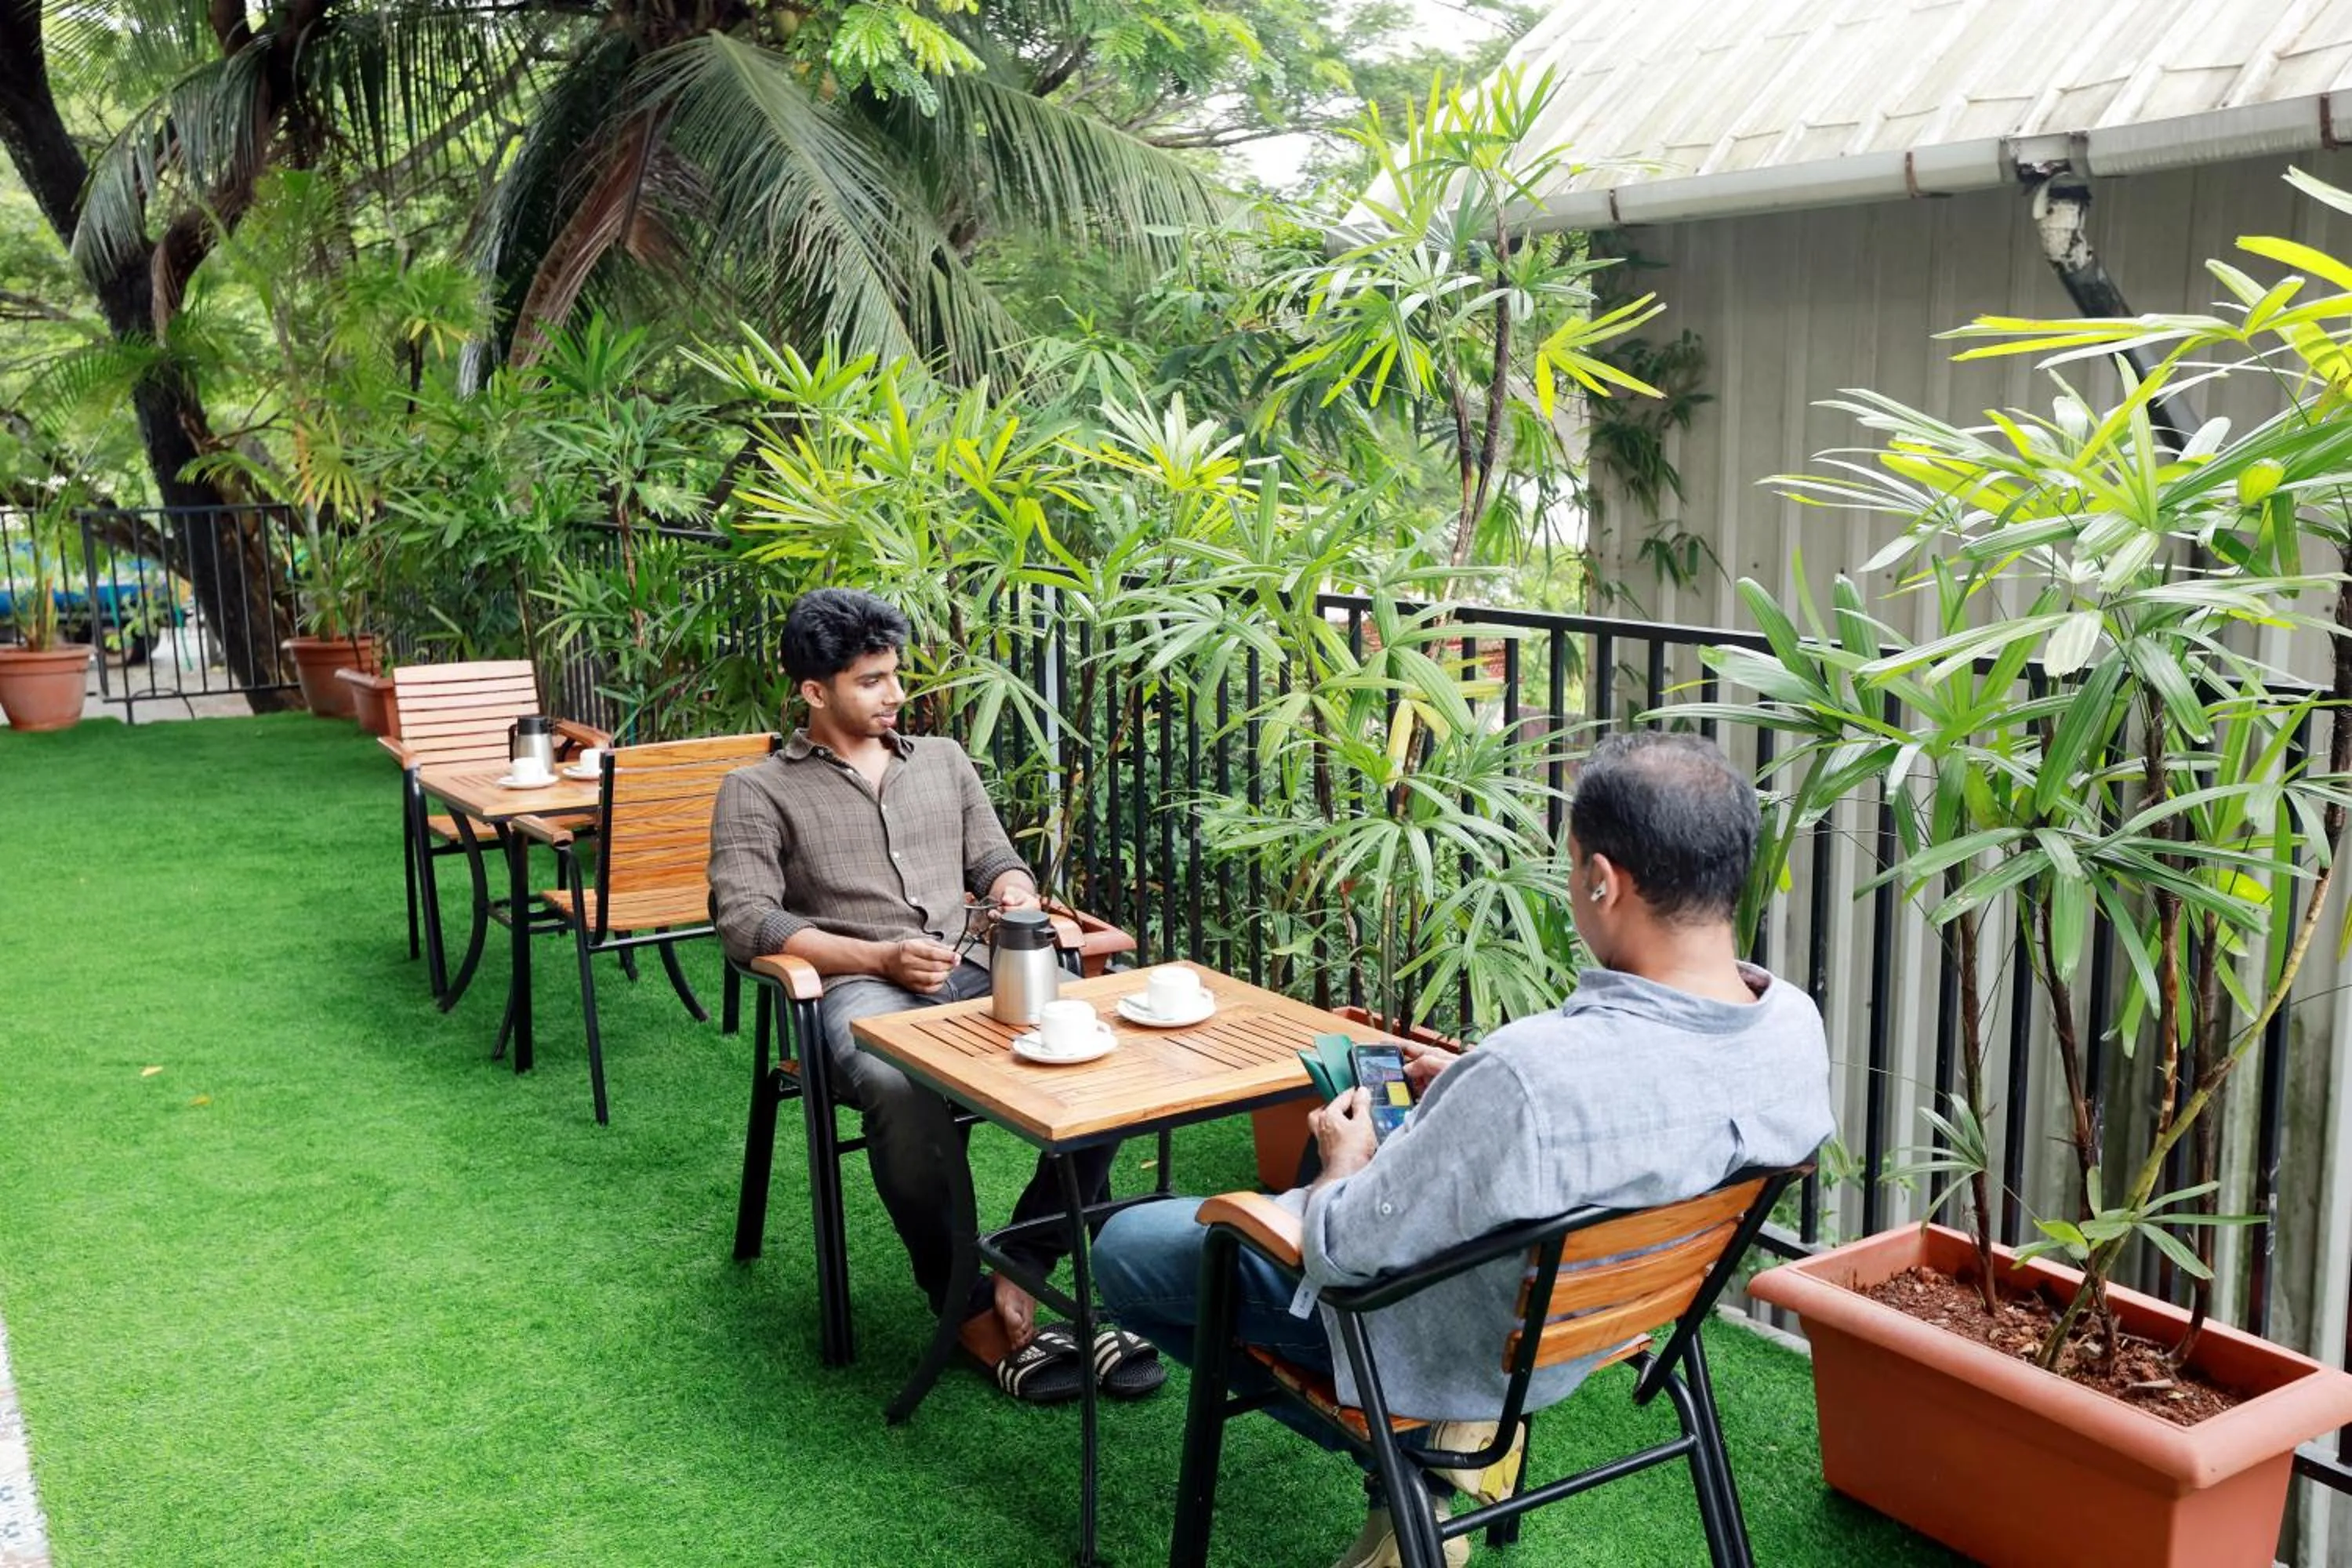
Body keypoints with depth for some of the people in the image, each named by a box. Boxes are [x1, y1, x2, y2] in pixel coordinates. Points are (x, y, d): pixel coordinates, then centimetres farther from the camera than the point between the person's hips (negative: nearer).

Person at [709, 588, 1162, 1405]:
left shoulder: (942, 759, 24)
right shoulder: (758, 792, 9)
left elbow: (995, 860, 27)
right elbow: (744, 921, -3)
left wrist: (1013, 885, 0)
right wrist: (881, 957, -13)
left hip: (972, 971, 4)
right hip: (858, 989, -4)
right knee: (903, 1089, -40)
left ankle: (1020, 1271, -19)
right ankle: (978, 1308, -23)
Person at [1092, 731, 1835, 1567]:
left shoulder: (1529, 1074, -41)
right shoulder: (1796, 1025, -19)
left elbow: (1344, 1252, -25)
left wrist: (1345, 1163, -3)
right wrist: (1470, 1084, 6)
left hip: (1459, 1344, -7)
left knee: (1124, 1247, 12)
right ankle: (1447, 1436, 19)